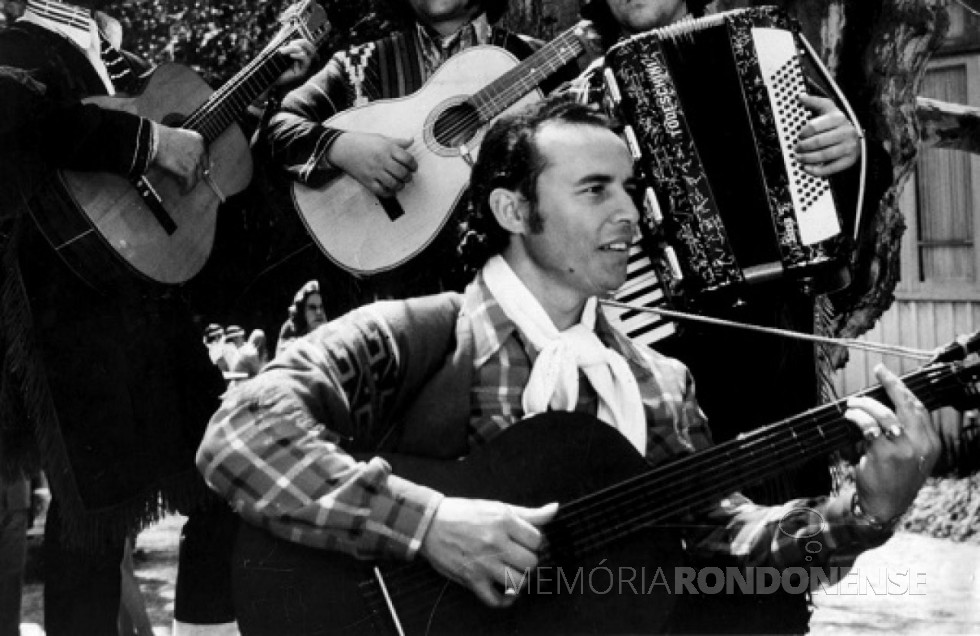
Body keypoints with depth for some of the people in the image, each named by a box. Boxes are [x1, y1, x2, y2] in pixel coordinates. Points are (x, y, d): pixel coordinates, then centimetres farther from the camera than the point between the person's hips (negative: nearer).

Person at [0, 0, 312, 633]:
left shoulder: (112, 58, 15)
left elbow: (193, 119, 29)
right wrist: (151, 142, -29)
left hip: (149, 297, 9)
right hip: (81, 313, -9)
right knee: (99, 504, 0)